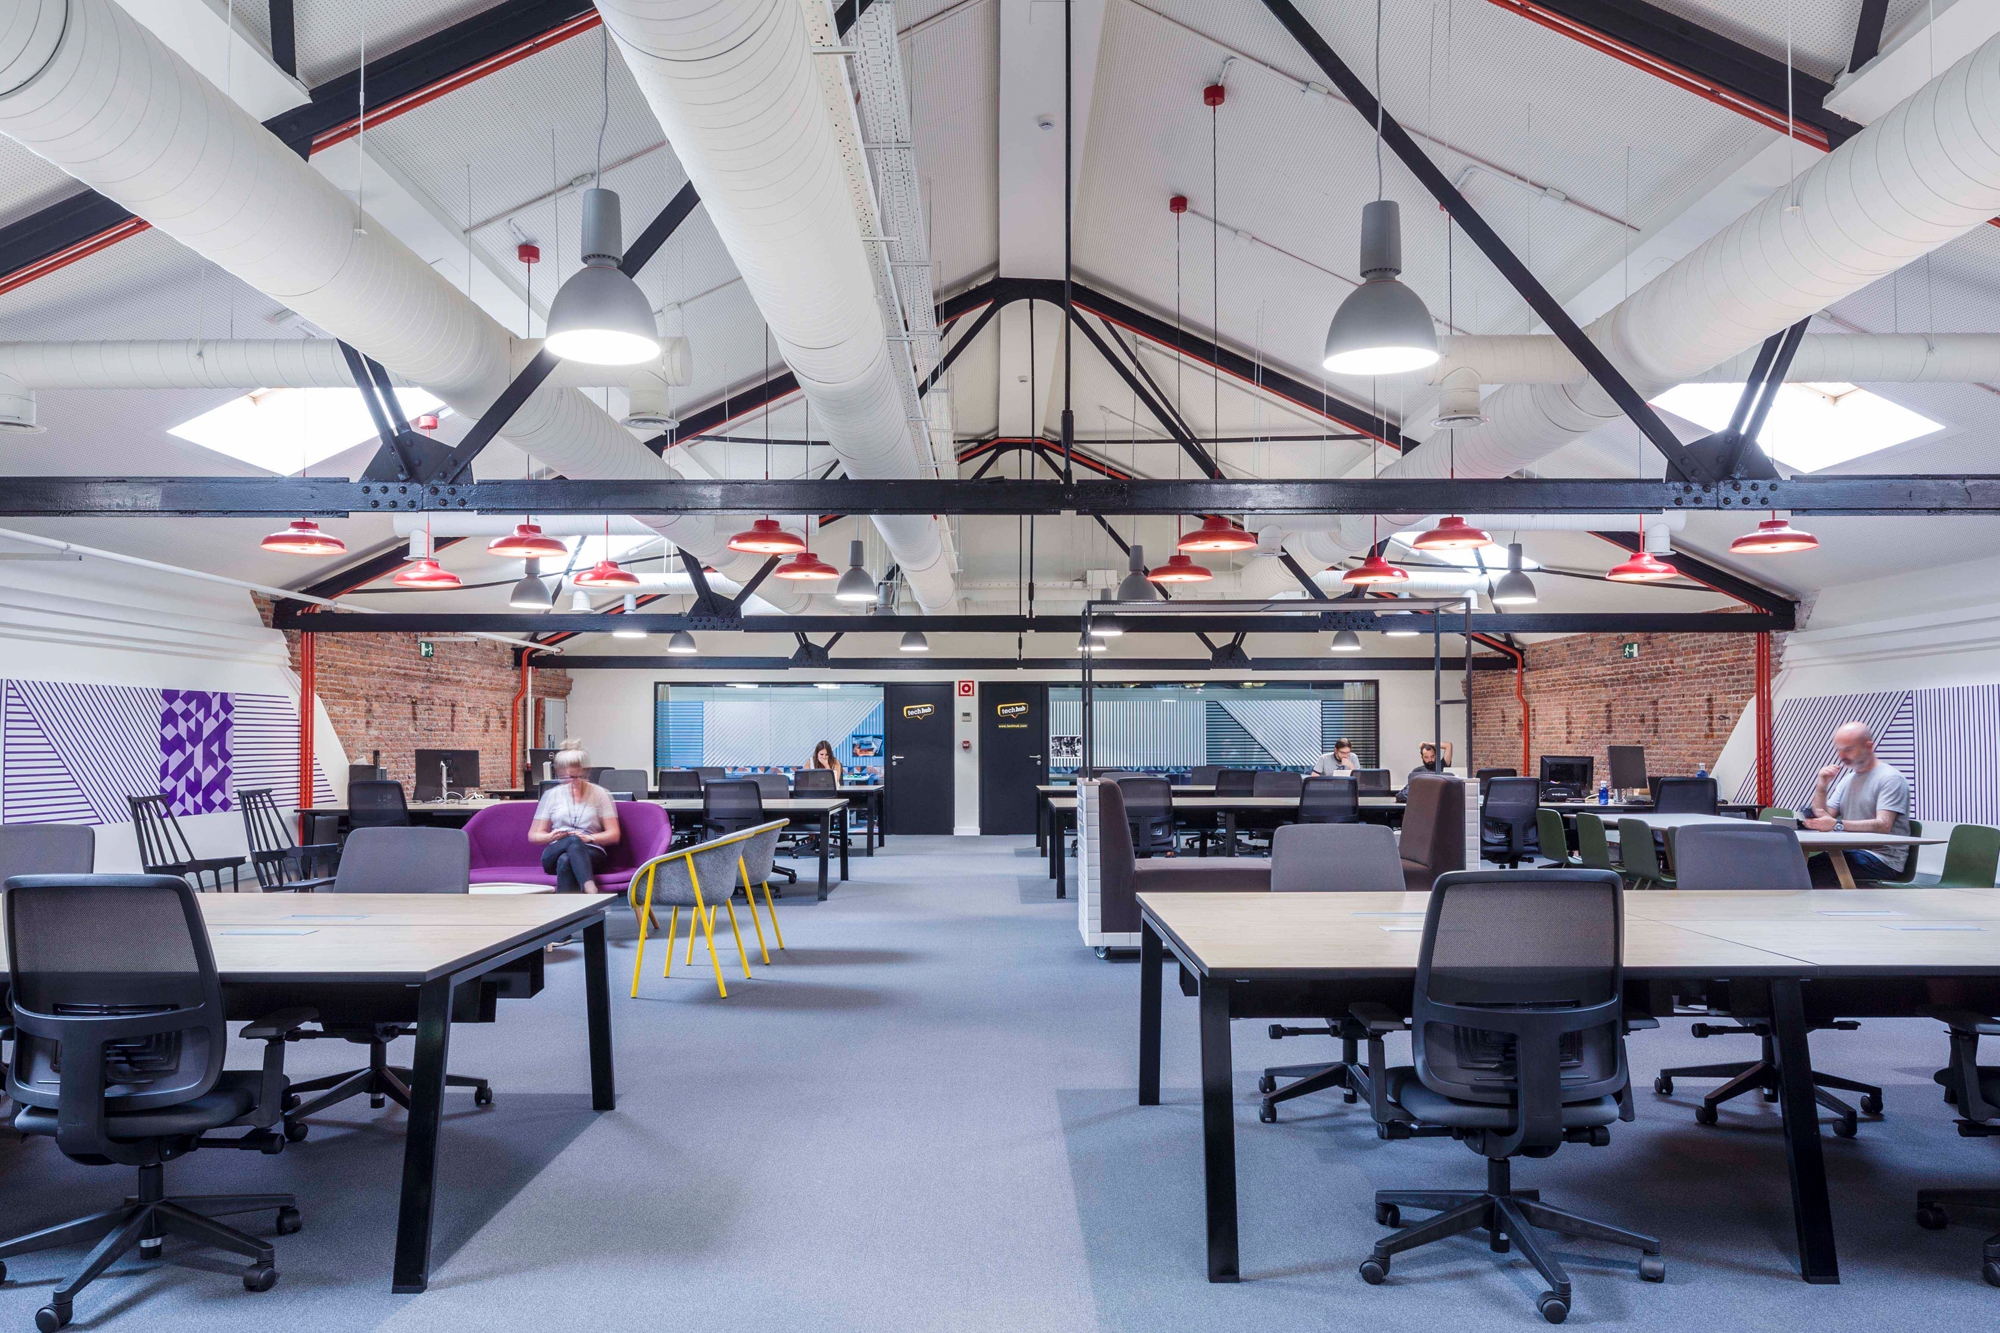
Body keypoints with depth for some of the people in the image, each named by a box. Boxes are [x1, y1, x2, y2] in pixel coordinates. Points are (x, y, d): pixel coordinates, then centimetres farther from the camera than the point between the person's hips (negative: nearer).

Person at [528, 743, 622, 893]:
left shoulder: (599, 794, 12)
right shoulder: (551, 795, 16)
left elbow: (614, 835, 7)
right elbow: (533, 835, 16)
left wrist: (589, 838, -13)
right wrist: (551, 836, -8)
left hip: (590, 853, 0)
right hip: (555, 852, 0)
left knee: (565, 860, -38)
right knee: (574, 841, -38)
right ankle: (591, 891, -61)